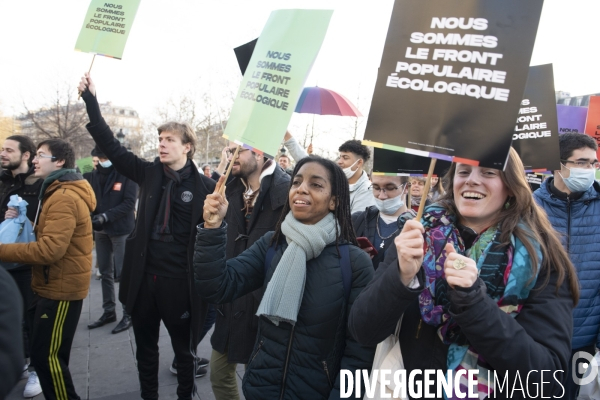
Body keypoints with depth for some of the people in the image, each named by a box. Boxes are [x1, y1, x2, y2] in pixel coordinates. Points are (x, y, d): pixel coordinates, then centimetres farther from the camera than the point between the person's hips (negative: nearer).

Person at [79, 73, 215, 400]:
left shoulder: (204, 186, -9)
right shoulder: (149, 173, 3)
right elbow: (111, 146, 2)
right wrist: (91, 101, -4)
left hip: (179, 282, -4)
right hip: (144, 277, 4)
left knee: (184, 349, 14)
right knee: (145, 347, 20)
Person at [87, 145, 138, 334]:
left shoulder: (127, 174, -10)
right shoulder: (95, 174, 6)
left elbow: (129, 203, -16)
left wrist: (106, 216, -23)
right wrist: (92, 215, -12)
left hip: (121, 230, -6)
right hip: (101, 230, 6)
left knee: (122, 273, -2)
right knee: (105, 272, 14)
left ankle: (128, 314, 11)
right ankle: (109, 311, 27)